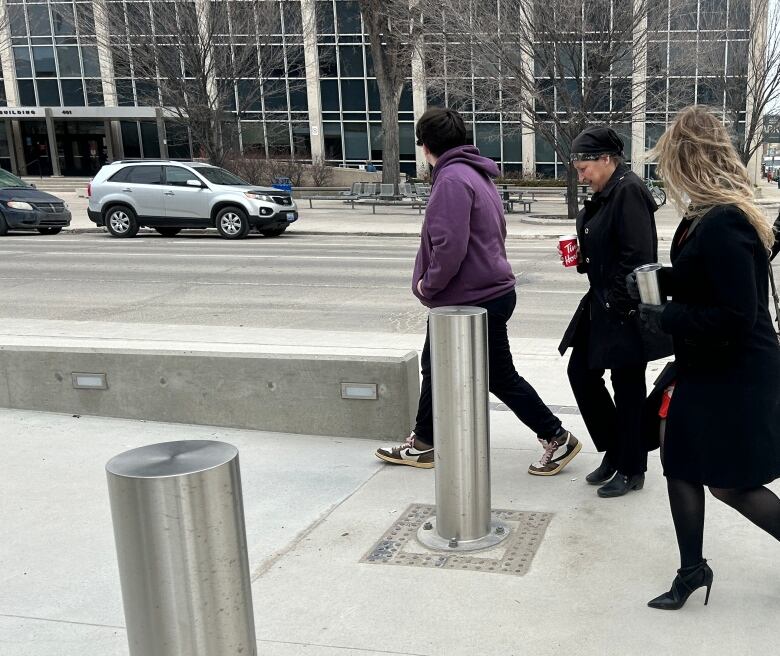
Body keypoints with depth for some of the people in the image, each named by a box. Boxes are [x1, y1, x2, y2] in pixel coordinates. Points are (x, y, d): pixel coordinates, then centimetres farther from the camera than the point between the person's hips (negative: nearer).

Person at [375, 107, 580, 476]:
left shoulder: (452, 180, -20)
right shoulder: (475, 174, 13)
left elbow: (450, 246, -30)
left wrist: (429, 284, -13)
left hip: (475, 300, -11)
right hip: (486, 290, 11)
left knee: (501, 378, 2)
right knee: (435, 366, 19)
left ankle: (557, 438, 14)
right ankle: (424, 445, 32)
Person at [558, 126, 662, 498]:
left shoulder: (629, 191, -17)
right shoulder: (604, 195, 12)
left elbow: (638, 257, -23)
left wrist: (619, 304, -20)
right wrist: (581, 256, 3)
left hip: (624, 311, -10)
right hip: (600, 306, 10)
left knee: (627, 385, 3)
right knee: (581, 372, 12)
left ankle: (631, 470, 19)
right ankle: (614, 451, 28)